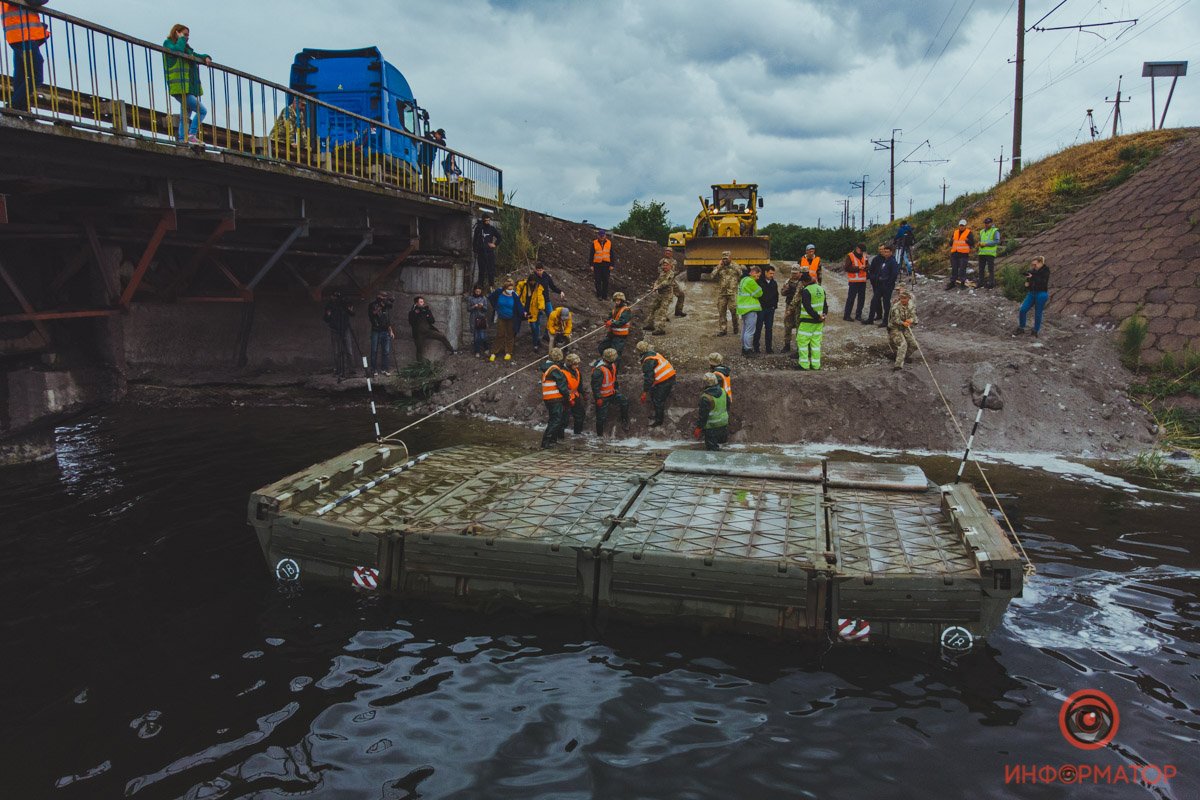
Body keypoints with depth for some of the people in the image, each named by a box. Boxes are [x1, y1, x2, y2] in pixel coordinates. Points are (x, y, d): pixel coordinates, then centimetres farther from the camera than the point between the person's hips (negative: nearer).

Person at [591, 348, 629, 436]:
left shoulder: (612, 365, -2)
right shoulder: (599, 370, -31)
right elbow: (595, 385, -28)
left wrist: (617, 388, 23)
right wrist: (598, 398, -24)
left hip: (612, 392, 8)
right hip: (602, 396, -8)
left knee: (624, 402, 2)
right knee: (601, 416, 3)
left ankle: (624, 422, 21)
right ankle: (600, 434, 21)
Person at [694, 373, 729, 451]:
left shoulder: (705, 398, -29)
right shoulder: (723, 392, -8)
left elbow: (703, 415, -23)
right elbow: (728, 406, 8)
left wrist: (698, 428, -12)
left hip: (711, 426, -6)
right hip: (724, 424, 6)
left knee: (711, 448, 8)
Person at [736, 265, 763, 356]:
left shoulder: (743, 280, 14)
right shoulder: (751, 281, -17)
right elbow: (759, 293, -10)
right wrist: (758, 287, 6)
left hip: (743, 308, 10)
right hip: (750, 309, -10)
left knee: (745, 329, 17)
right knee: (750, 330, -7)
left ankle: (744, 347, 25)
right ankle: (748, 349, -6)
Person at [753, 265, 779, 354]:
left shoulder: (774, 283, 11)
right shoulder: (759, 282, -6)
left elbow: (776, 295, 20)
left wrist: (775, 305, 9)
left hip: (770, 309, 5)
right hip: (760, 308, -5)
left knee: (769, 328, 8)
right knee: (758, 328, -1)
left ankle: (769, 347, 13)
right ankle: (756, 347, 5)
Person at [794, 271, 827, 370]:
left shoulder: (806, 291, -17)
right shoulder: (821, 289, 9)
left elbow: (807, 307, -22)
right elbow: (825, 304, 14)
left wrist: (817, 316, -15)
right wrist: (823, 315, 10)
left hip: (807, 321, -8)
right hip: (818, 321, 8)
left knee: (802, 341, 2)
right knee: (816, 342, 11)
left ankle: (804, 364, 1)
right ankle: (816, 364, 13)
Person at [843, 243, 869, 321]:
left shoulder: (864, 256, 14)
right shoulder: (850, 256, -5)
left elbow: (867, 266, 18)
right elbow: (847, 268, -12)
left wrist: (865, 267, -7)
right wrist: (858, 268, -17)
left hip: (863, 281, 6)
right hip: (853, 281, -6)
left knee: (861, 298, 8)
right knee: (851, 298, -5)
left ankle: (858, 315, 17)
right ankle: (846, 315, 1)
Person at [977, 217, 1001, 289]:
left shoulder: (995, 231, -1)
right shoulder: (982, 232, 19)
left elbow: (996, 241, -11)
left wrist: (985, 244, -15)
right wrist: (979, 243, 2)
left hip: (990, 253, -6)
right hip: (982, 253, 6)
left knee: (990, 269, -5)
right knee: (981, 269, 8)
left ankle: (991, 283, -3)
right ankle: (981, 282, 15)